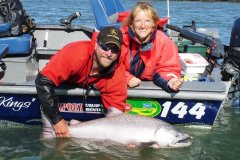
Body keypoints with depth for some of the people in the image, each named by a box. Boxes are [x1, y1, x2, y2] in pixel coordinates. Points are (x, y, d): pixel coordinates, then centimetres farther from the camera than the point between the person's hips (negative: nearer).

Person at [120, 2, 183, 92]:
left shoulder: (164, 42, -14)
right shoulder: (122, 38, -16)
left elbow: (167, 68, -7)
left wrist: (170, 81, -29)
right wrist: (127, 78, -23)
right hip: (124, 86, 0)